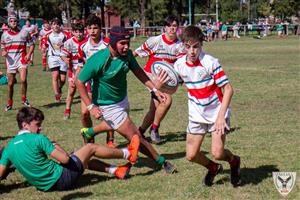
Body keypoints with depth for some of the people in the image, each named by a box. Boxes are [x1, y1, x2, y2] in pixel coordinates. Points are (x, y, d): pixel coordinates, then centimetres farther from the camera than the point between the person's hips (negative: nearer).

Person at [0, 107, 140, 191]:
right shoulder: (38, 139, -20)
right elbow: (65, 159, -19)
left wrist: (11, 168, 18)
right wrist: (57, 147, 1)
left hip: (45, 185, 7)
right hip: (61, 179, -7)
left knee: (86, 160, 27)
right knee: (90, 148, 11)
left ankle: (116, 171, 34)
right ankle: (127, 154, 30)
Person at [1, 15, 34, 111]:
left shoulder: (24, 33, 5)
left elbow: (31, 44, 10)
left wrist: (29, 54, -6)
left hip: (21, 60, -1)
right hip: (10, 61, 1)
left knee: (23, 80, -19)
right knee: (10, 83, 5)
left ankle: (24, 98, 3)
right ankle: (9, 103, 20)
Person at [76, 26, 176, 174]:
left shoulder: (127, 54, -14)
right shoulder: (98, 60, -32)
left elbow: (137, 71, 3)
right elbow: (80, 82, -23)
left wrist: (154, 89, -2)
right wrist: (91, 106, -28)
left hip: (122, 99, 8)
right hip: (108, 106, -7)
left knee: (115, 125, 36)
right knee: (135, 136, -8)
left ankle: (89, 132, 63)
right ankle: (161, 161, 10)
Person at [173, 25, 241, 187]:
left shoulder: (210, 62, -20)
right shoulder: (179, 65, -6)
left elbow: (228, 89, -18)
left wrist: (221, 115, -24)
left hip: (217, 112, -4)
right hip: (197, 115, 4)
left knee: (217, 153, -15)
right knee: (191, 155, 0)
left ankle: (234, 161, 21)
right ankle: (213, 168, 32)